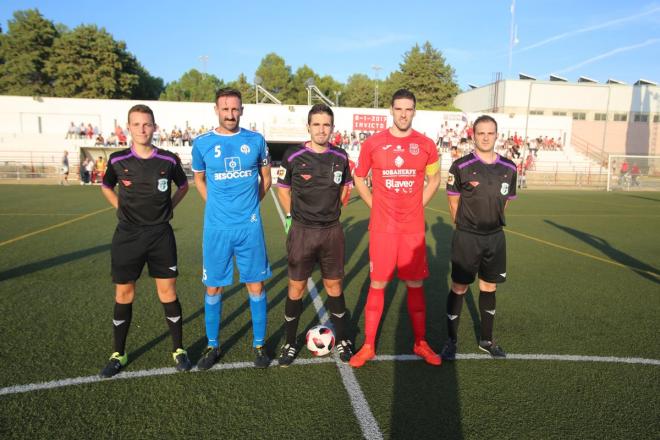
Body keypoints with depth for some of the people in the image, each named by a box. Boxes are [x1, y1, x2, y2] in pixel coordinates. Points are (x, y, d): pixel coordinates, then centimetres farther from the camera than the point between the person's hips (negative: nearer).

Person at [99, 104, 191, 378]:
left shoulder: (169, 160, -3)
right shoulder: (118, 160, -2)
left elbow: (183, 185, 15)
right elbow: (106, 187, 17)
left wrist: (169, 207, 6)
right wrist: (120, 207, 5)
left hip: (161, 234, 0)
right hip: (127, 235, 1)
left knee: (167, 291, 2)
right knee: (123, 293, 7)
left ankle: (178, 350, 16)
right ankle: (118, 354, 23)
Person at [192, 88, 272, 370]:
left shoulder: (256, 140, 1)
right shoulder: (202, 143, 1)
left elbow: (266, 178, 13)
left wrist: (251, 205, 5)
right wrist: (215, 205, 6)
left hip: (250, 226, 0)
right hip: (216, 227, 0)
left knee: (256, 286, 5)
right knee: (213, 288, 8)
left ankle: (259, 344, 23)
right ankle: (213, 346, 26)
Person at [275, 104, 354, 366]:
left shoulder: (341, 157, 1)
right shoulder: (293, 156, -7)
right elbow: (283, 188, 6)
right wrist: (291, 216, 3)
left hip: (332, 231, 2)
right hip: (301, 231, -2)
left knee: (334, 286, 11)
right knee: (296, 288, 6)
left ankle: (342, 339, 29)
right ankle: (290, 344, 23)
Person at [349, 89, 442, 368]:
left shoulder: (426, 145, 3)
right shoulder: (373, 143, 0)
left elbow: (434, 179, 16)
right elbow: (359, 178, 11)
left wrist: (417, 206, 6)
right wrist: (375, 206, 1)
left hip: (413, 228, 1)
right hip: (382, 227, -1)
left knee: (416, 285, 9)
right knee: (377, 285, 3)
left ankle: (420, 344, 26)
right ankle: (368, 347, 17)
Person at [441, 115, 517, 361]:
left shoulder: (508, 168, 3)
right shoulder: (461, 166, -10)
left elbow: (505, 201, 14)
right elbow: (454, 202, -2)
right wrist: (465, 226, 7)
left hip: (495, 237, 4)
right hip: (466, 237, -4)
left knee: (489, 288, 15)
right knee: (459, 288, 1)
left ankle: (486, 340, 31)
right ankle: (451, 341, 17)